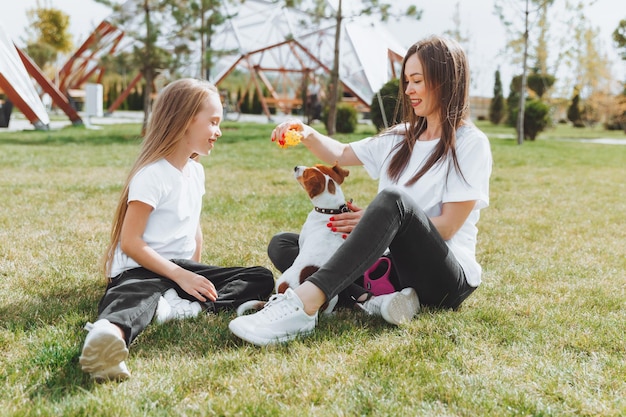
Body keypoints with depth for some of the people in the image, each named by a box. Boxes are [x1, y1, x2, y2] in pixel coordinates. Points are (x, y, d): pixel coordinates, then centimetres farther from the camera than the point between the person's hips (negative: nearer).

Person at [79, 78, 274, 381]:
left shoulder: (196, 171, 14)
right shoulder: (152, 175, -11)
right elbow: (130, 242, -16)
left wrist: (195, 274, 11)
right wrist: (181, 276, -21)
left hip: (184, 268, 8)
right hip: (141, 268, -8)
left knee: (262, 279, -8)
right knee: (138, 296, -41)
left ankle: (184, 307, -33)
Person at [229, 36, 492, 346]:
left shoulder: (471, 144, -5)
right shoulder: (400, 138, 15)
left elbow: (446, 226, -11)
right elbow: (340, 154, 19)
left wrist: (374, 221, -13)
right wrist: (307, 134, -3)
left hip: (448, 280, -7)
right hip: (397, 267, 7)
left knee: (392, 200, -37)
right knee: (282, 245, -2)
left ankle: (303, 304, -51)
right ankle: (372, 299, -26)